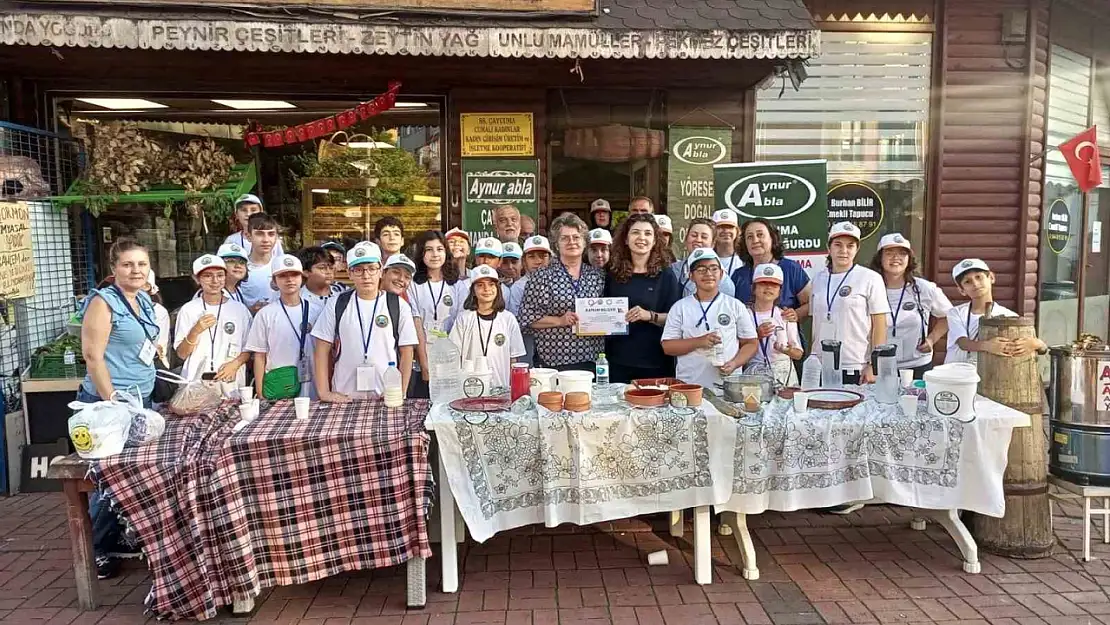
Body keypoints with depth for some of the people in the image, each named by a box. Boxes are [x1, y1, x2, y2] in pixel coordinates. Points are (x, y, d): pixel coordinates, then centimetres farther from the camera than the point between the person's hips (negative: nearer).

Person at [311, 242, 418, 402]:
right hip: (344, 397, 1)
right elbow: (322, 349, 5)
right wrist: (324, 392, -2)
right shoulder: (336, 304, 4)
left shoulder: (398, 305, 1)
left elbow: (406, 353, 2)